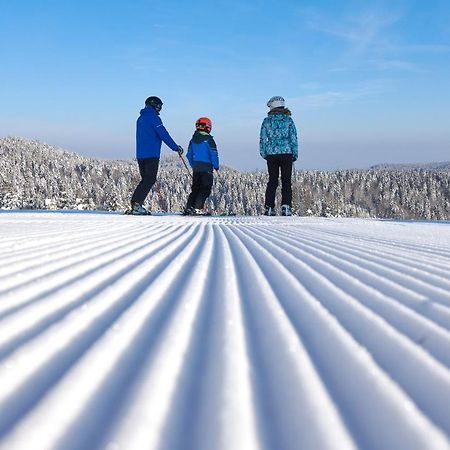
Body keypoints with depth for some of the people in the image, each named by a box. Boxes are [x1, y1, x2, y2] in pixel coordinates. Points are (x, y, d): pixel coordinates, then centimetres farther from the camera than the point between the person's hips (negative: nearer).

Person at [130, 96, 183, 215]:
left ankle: (135, 204, 5)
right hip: (151, 155, -8)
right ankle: (137, 204, -17)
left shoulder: (141, 118, 19)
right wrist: (176, 147, -8)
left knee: (146, 179, 13)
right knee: (150, 180, -8)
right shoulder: (153, 117, -8)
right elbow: (163, 135, -14)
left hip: (140, 155, 9)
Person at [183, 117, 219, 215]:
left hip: (196, 168, 6)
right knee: (205, 189, -3)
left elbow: (189, 155, 13)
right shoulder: (208, 139, -11)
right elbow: (213, 154, -12)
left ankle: (189, 208, 5)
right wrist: (216, 166, -1)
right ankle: (197, 208, -13)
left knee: (195, 188, 13)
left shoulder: (193, 140, 9)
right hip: (207, 168, -6)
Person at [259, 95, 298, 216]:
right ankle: (286, 207, -9)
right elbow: (293, 138, 0)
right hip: (286, 153, -1)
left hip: (271, 154, 1)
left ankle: (269, 207, 6)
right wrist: (295, 154, 8)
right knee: (286, 181, 2)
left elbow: (263, 139, 4)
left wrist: (264, 154, 15)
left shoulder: (267, 121, 2)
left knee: (272, 181, 9)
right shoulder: (288, 120, 0)